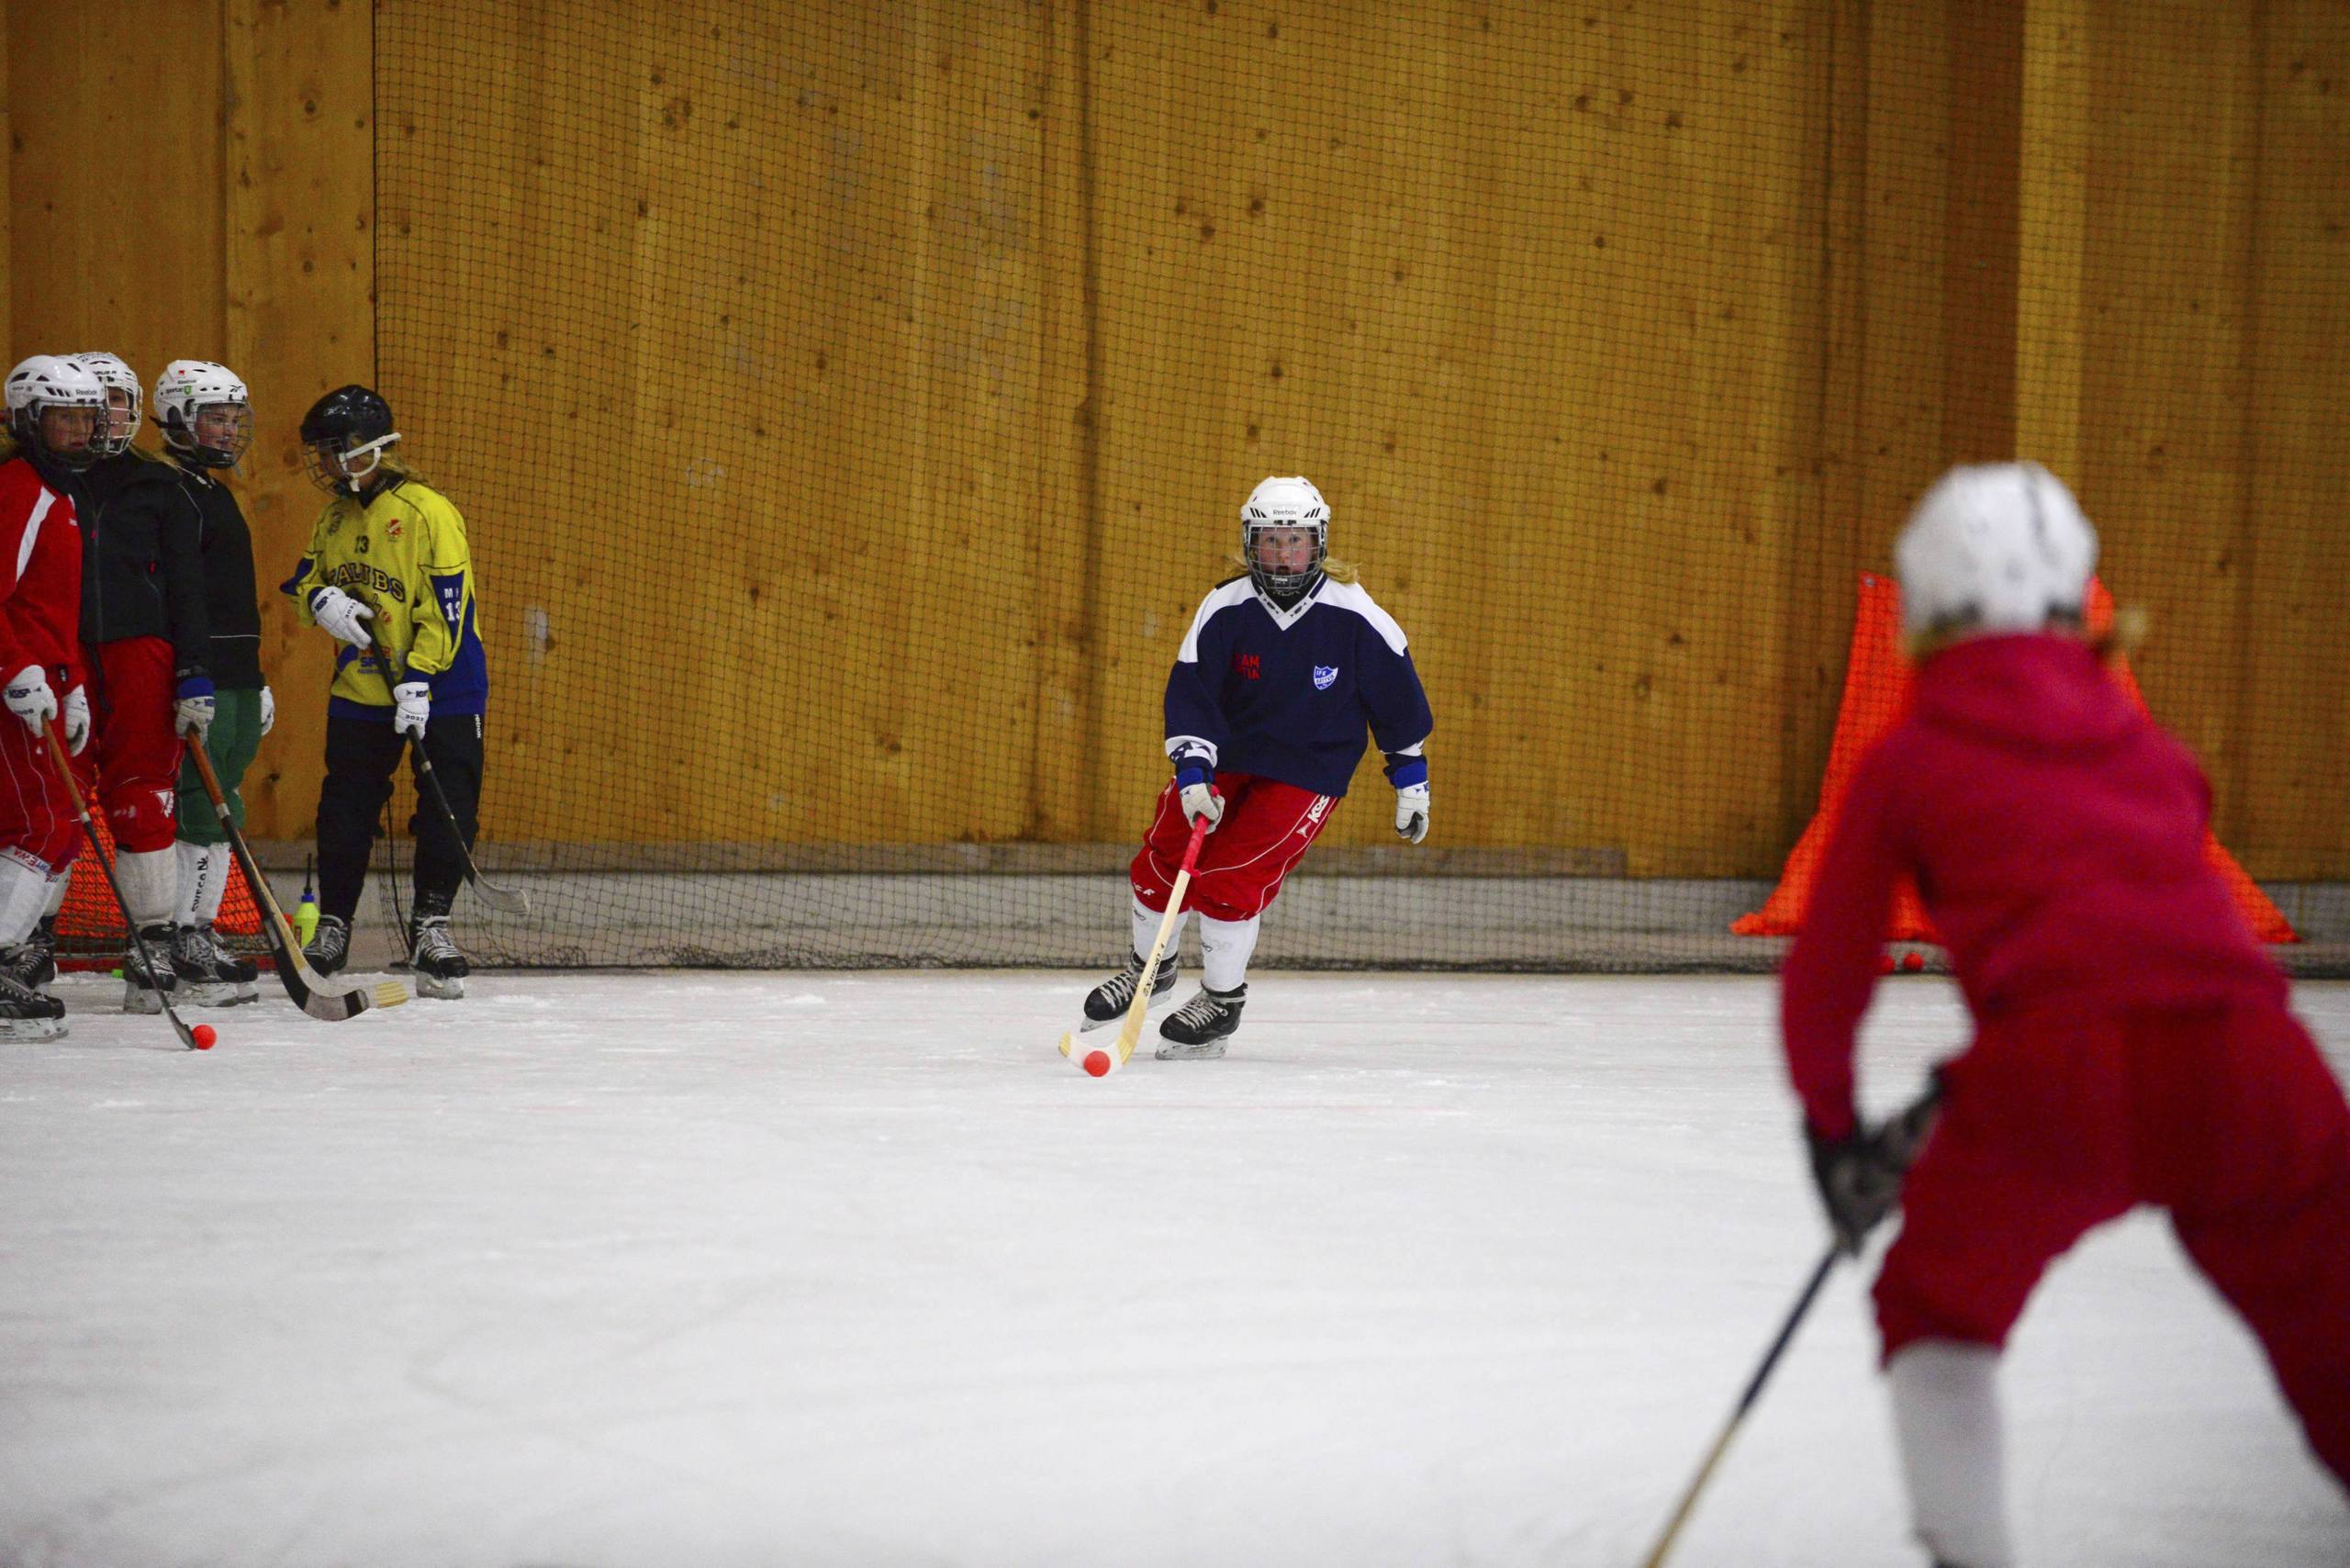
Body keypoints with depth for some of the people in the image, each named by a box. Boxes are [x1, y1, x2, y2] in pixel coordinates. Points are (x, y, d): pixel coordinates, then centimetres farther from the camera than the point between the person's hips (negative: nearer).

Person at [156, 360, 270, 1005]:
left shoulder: (216, 494, 22)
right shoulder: (173, 495, -11)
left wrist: (257, 684, 28)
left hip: (236, 684, 10)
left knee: (216, 814, 11)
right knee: (209, 812, -12)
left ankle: (197, 936, 15)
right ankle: (183, 942, -10)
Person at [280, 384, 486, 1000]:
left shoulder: (426, 512, -15)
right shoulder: (334, 518, 8)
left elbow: (445, 605, -18)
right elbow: (305, 580, 17)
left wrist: (418, 683, -23)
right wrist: (321, 601, -9)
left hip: (441, 687, -6)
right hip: (361, 688, 6)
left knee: (448, 806, -7)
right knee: (345, 809, 7)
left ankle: (431, 926, 1)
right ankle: (332, 927, 17)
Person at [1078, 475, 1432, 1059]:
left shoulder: (1354, 615, -16)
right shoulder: (1224, 609, -13)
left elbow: (1397, 697, -4)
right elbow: (1189, 693, -16)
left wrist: (1411, 782, 2)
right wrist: (1192, 774, -28)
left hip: (1310, 771, -3)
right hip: (1227, 755, 3)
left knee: (1230, 875, -18)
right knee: (1160, 862, 2)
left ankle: (1222, 1000, 2)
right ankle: (1150, 966, 31)